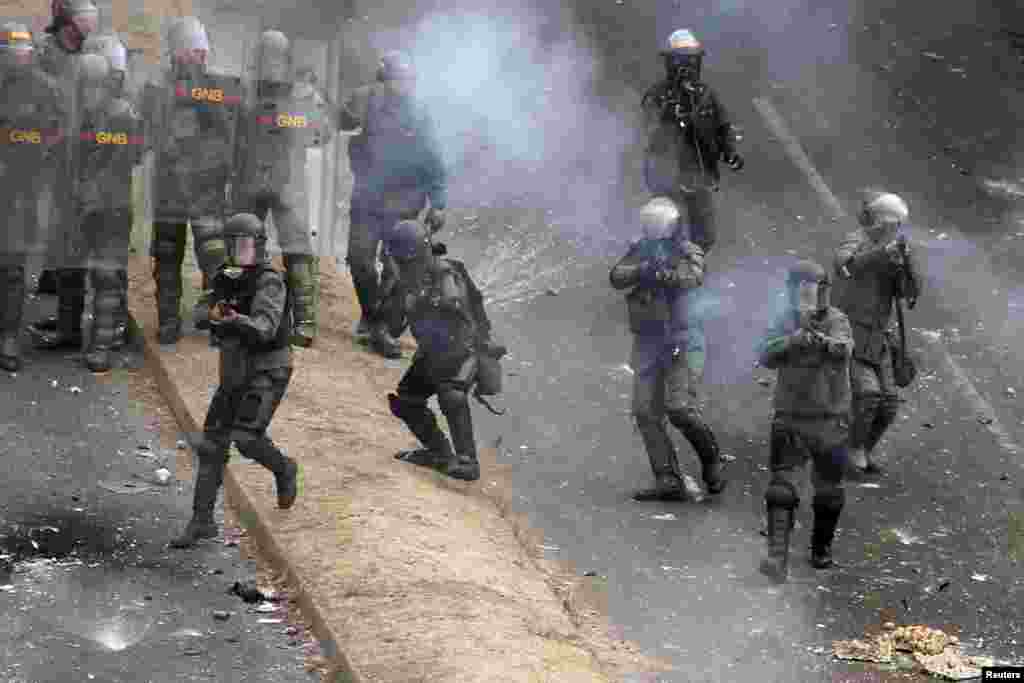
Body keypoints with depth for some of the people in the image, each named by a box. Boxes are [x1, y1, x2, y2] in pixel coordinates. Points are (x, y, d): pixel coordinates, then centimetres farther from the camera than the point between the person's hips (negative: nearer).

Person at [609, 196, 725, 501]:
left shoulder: (688, 252, -5)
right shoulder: (639, 250, 6)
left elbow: (692, 278, -27)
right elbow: (617, 278, -10)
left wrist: (662, 273, -44)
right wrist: (643, 269, -29)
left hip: (683, 341, -5)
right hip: (647, 344, 5)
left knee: (680, 408, -16)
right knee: (646, 412, -2)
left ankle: (711, 459, 9)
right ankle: (669, 481, 0)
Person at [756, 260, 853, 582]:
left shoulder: (836, 321, -6)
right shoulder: (784, 322, 2)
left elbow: (843, 350, -27)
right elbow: (767, 356, -13)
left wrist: (822, 340, -48)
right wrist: (794, 340, -31)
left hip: (830, 419, -1)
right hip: (790, 418, 1)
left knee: (828, 492, 10)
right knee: (782, 487, -11)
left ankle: (822, 548, 31)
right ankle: (777, 557, -17)